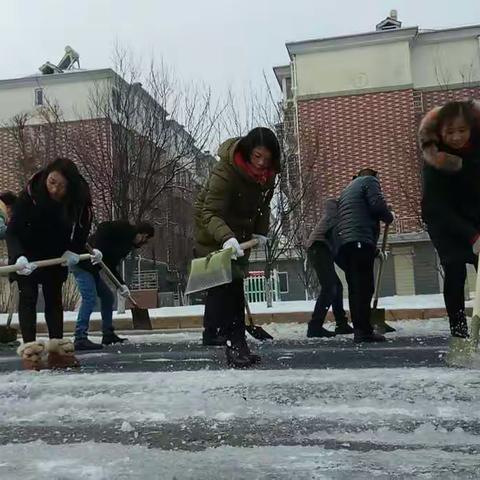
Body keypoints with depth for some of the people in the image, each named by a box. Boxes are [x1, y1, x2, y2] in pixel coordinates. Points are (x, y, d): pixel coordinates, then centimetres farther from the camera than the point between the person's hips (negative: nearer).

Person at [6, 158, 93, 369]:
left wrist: (74, 251, -18)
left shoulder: (80, 200, -21)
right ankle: (29, 350, -5)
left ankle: (57, 350, 8)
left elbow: (82, 230, -4)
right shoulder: (30, 195, -30)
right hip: (27, 255, -3)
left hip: (56, 256, 3)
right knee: (28, 297, -6)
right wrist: (19, 256, -44)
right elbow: (12, 231, -29)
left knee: (54, 298, 6)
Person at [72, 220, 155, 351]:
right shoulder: (124, 227, -8)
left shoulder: (128, 245, 16)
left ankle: (108, 335, 21)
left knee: (108, 297, 13)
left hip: (91, 268, 10)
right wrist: (96, 249, -38)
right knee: (90, 299, -18)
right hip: (82, 263, -10)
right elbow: (103, 228, -25)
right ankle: (80, 339, -17)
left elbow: (112, 266, 11)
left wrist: (122, 285, 0)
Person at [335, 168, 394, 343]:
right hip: (361, 240, -8)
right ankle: (364, 331, -14)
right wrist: (389, 217, 12)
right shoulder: (370, 181, 10)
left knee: (355, 287, 6)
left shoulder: (347, 190, 34)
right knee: (364, 287, -11)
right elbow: (377, 204, -9)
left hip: (344, 242, 8)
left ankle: (359, 330, 5)